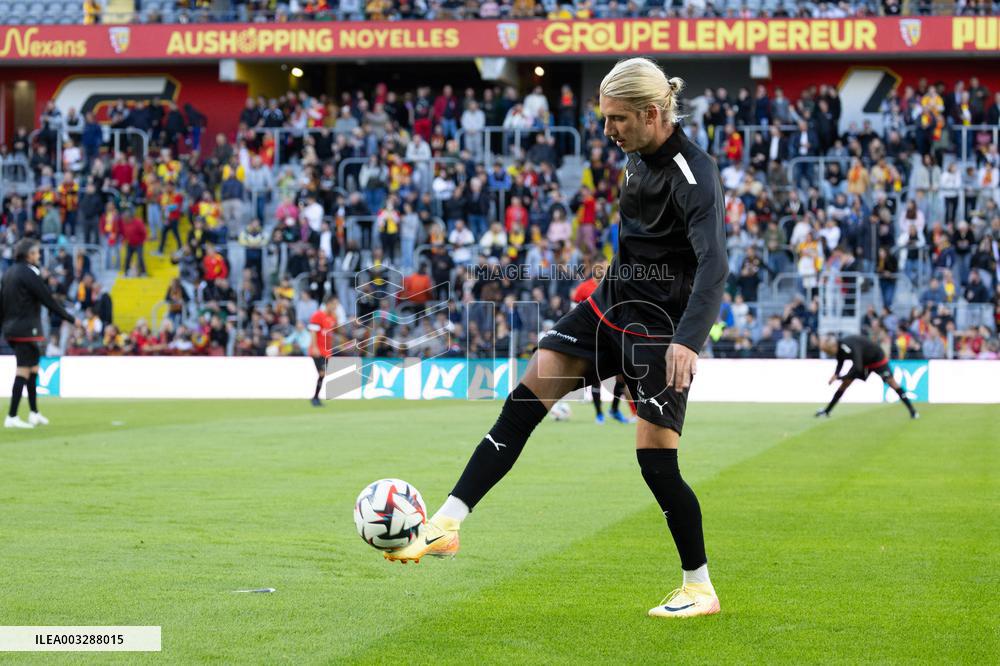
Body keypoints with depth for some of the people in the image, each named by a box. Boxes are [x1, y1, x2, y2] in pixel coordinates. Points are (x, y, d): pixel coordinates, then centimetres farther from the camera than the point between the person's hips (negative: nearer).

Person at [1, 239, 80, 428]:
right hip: (26, 329, -9)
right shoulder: (28, 273, -13)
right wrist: (71, 319, -6)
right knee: (24, 370, -6)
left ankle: (34, 413, 20)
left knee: (33, 367, 17)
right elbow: (48, 299, -13)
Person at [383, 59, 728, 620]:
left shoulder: (695, 174, -21)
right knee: (525, 399, -5)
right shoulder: (640, 157, 5)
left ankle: (701, 590, 10)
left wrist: (689, 339, -45)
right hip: (612, 302, 8)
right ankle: (447, 524, -6)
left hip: (661, 325, -8)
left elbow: (713, 264, -33)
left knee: (657, 460, -7)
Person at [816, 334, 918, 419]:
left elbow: (857, 368, -47)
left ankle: (912, 411, 1)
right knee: (845, 383, 3)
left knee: (892, 383, -6)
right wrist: (836, 375, -17)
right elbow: (840, 363, 3)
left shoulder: (850, 347, -41)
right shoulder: (838, 347, -16)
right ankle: (827, 410, 10)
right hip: (863, 362, 7)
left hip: (877, 359, -7)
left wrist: (838, 377, -43)